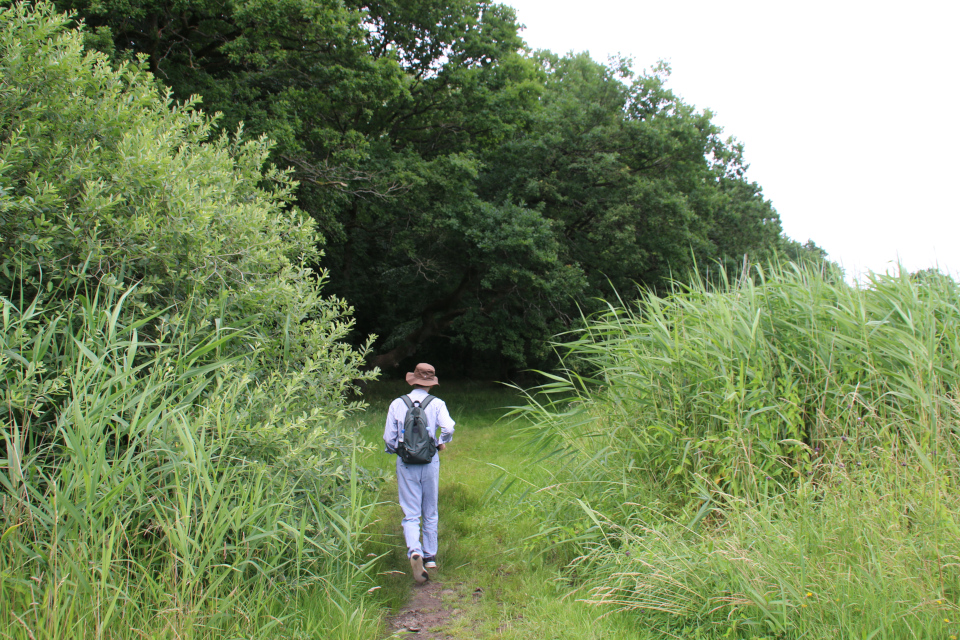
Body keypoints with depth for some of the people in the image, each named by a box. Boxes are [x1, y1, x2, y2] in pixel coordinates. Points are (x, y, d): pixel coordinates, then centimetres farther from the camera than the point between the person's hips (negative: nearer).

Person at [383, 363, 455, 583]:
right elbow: (448, 428, -19)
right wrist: (441, 443, 2)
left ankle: (414, 551, -22)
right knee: (430, 513, 16)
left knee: (410, 514, 1)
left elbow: (389, 437, 0)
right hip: (430, 462, 0)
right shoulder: (437, 404, -4)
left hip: (405, 464, 0)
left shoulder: (397, 404, -1)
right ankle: (430, 556, 25)